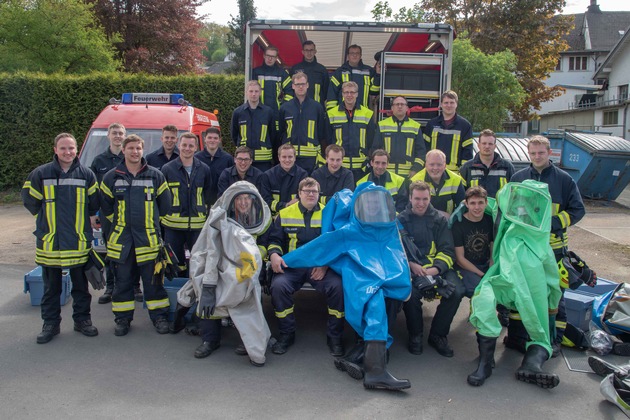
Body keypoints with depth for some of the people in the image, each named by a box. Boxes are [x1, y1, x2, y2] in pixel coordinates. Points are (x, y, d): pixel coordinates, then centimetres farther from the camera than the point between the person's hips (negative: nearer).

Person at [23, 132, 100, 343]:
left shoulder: (86, 174, 0)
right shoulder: (41, 173, -2)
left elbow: (95, 203, 10)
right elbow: (29, 200, 7)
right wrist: (48, 221, 9)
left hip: (79, 242, 0)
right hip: (49, 241, 0)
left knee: (81, 284, 11)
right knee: (51, 286, 11)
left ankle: (82, 319, 25)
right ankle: (50, 323, 23)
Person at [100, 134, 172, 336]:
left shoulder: (156, 175, 1)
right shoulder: (111, 177, 4)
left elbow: (165, 204, 9)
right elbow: (105, 206, 14)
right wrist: (119, 223, 11)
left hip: (149, 238, -1)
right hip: (121, 238, 1)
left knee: (153, 279, 5)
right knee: (122, 279, 8)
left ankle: (159, 316, 16)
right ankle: (123, 318, 20)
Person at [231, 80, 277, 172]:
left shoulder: (268, 111, 1)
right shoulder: (238, 112, 3)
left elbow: (273, 134, 9)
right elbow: (234, 134, 12)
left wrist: (268, 148, 9)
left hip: (264, 158, -1)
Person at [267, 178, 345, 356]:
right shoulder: (285, 214, 14)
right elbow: (274, 239, 15)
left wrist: (326, 264, -9)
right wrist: (274, 254, -9)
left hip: (321, 265, 0)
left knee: (337, 286, -29)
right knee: (278, 286, -30)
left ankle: (335, 336, -7)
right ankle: (286, 334, -7)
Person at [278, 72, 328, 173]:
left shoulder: (317, 107, 5)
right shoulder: (285, 107, 7)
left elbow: (322, 134, 7)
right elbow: (280, 133, 11)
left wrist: (319, 153, 2)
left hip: (310, 157, -1)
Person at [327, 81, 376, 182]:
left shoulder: (368, 114, 4)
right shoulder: (332, 114, 4)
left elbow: (372, 142, 7)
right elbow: (327, 140, 8)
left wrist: (370, 162, 2)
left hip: (360, 167, 0)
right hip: (338, 166, 0)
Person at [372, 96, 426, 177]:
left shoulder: (416, 127, 10)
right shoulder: (382, 125, 9)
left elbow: (421, 151, 9)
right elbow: (375, 149, 10)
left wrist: (415, 169, -1)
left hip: (408, 174, 0)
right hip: (385, 175, 0)